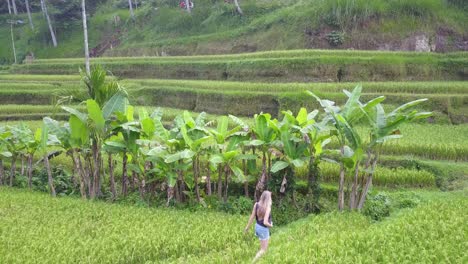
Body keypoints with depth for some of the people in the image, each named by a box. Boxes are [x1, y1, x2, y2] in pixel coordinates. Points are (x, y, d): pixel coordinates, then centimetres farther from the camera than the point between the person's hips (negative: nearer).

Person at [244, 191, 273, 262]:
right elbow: (265, 222, -32)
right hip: (264, 229, -7)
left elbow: (252, 216, -3)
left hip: (257, 226, 7)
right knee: (263, 250, 9)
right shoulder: (267, 207, -28)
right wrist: (271, 225, -10)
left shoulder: (256, 204, -11)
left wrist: (247, 226, 9)